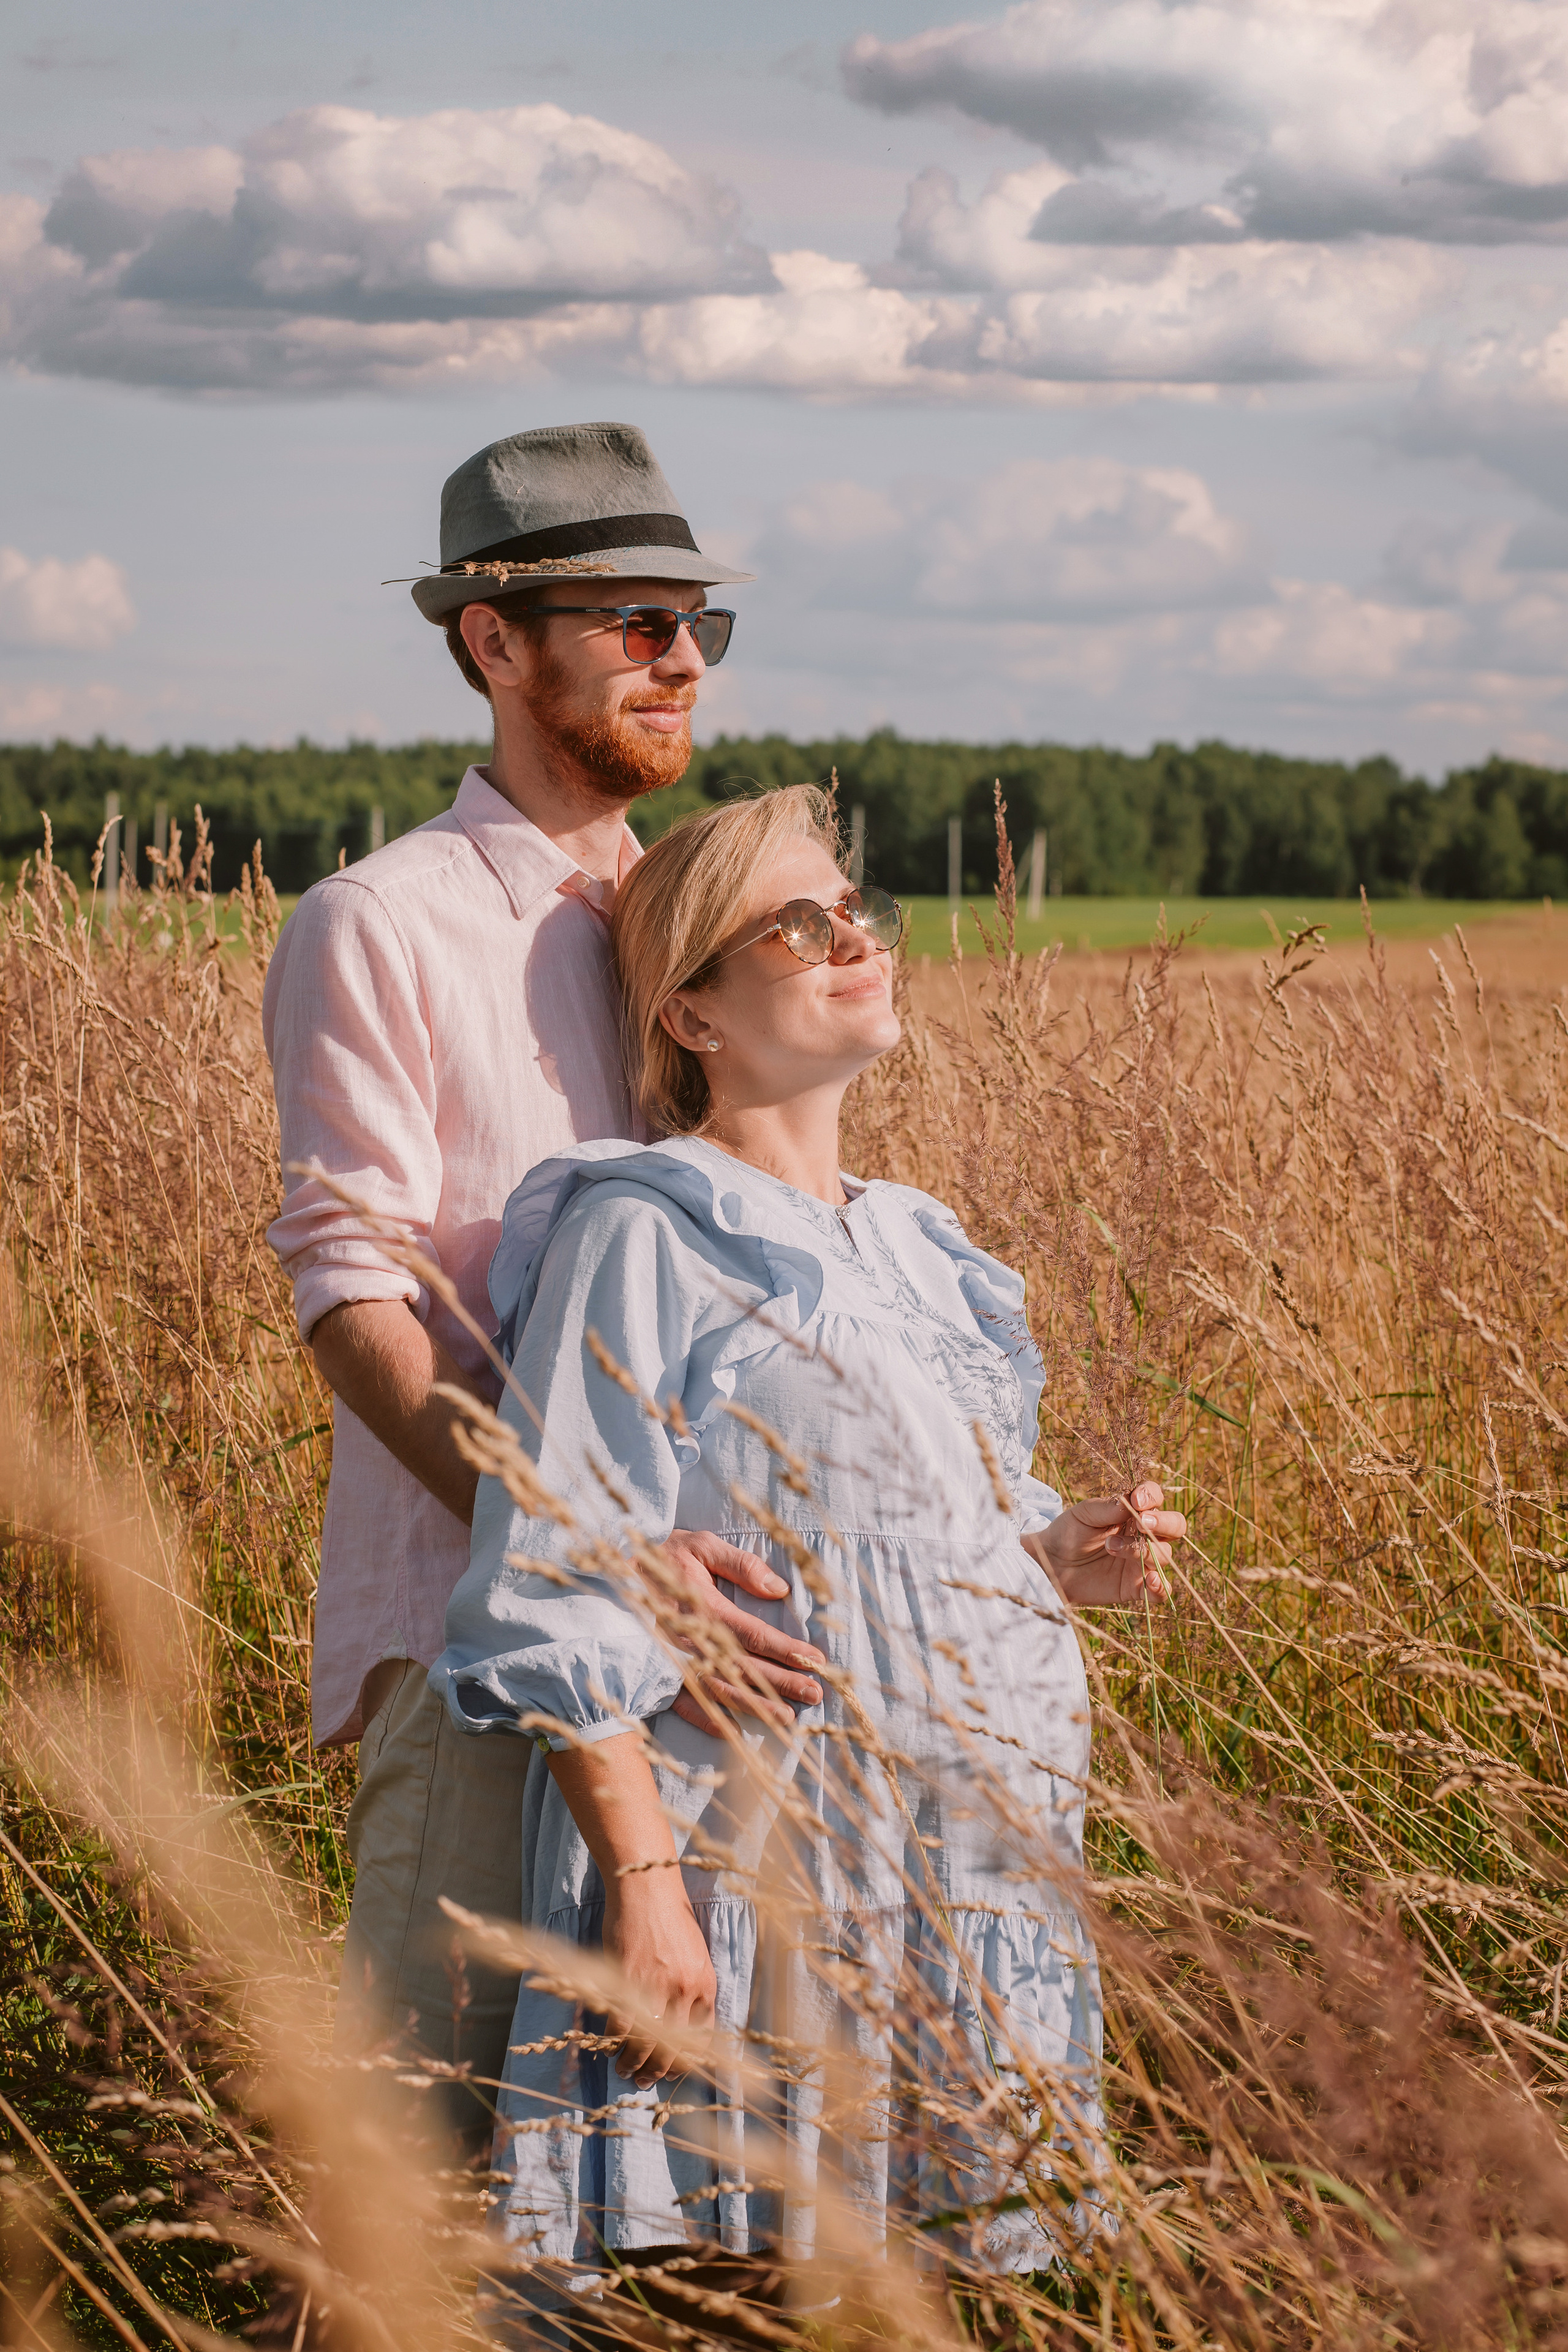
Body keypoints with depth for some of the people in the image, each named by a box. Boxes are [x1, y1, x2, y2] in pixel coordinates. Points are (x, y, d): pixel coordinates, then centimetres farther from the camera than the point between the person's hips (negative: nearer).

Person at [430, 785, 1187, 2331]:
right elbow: (561, 1597, -14)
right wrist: (642, 1881, -21)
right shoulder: (643, 1234, -8)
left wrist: (1069, 1558, 2)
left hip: (973, 1879, 7)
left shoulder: (917, 1248, 15)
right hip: (758, 1866, -7)